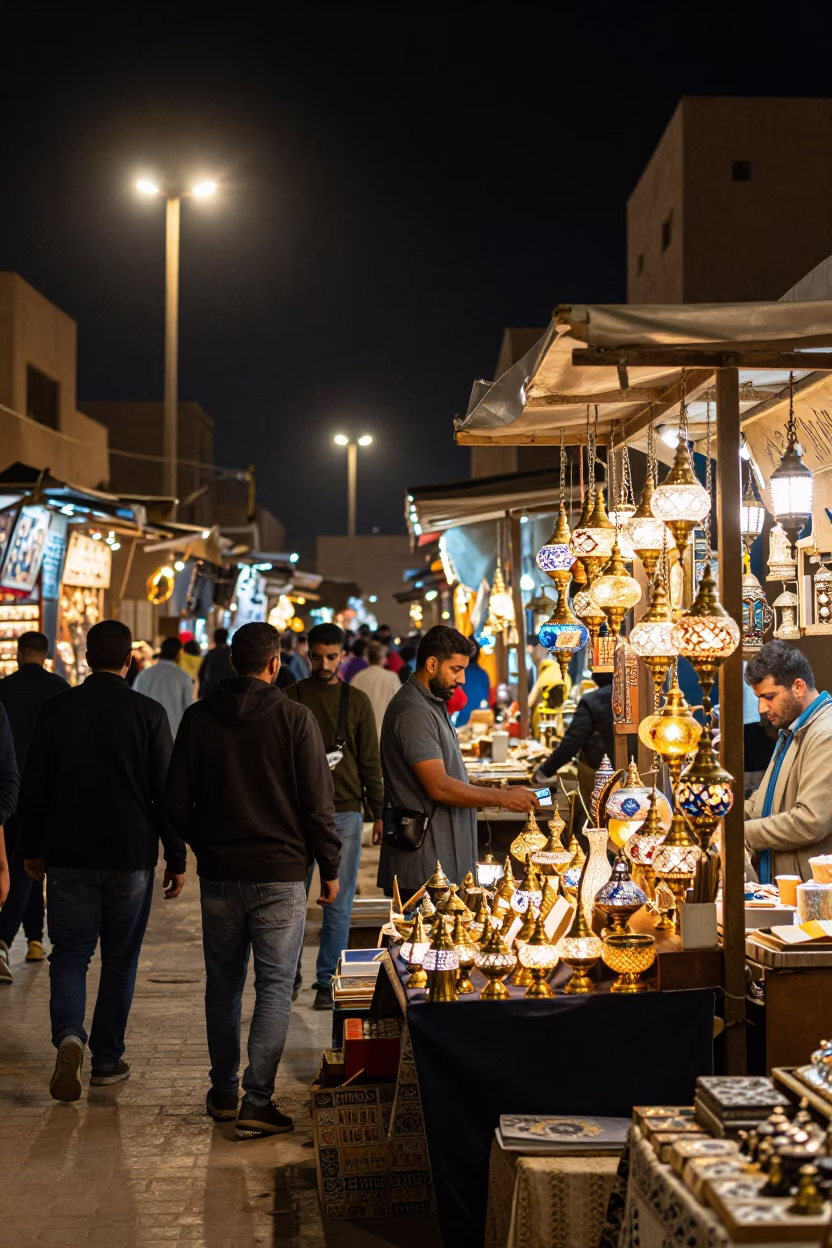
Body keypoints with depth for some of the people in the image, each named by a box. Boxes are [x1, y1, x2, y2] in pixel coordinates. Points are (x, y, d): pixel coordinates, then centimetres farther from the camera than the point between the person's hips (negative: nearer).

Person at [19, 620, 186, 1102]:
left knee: (70, 953, 8)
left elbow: (33, 786, 4)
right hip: (130, 857, -1)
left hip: (67, 855, 1)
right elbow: (167, 791, -5)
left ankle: (69, 1035, -16)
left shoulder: (55, 709, -1)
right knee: (120, 959, 12)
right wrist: (176, 859, 3)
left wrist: (32, 848, 15)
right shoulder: (149, 713, -7)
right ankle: (108, 1058, 17)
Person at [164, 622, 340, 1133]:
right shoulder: (295, 717, -9)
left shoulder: (198, 717, 0)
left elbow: (177, 802, 4)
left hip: (219, 873, 4)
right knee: (275, 986, 2)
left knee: (224, 983, 15)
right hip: (281, 873, -3)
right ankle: (257, 1099, -4)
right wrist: (330, 868, 3)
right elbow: (318, 802, -8)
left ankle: (224, 1091, 22)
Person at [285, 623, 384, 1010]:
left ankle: (327, 980, 9)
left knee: (339, 904, 1)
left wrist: (379, 812, 2)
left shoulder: (357, 701, 7)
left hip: (345, 811, 0)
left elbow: (370, 761, 7)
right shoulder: (292, 697, 4)